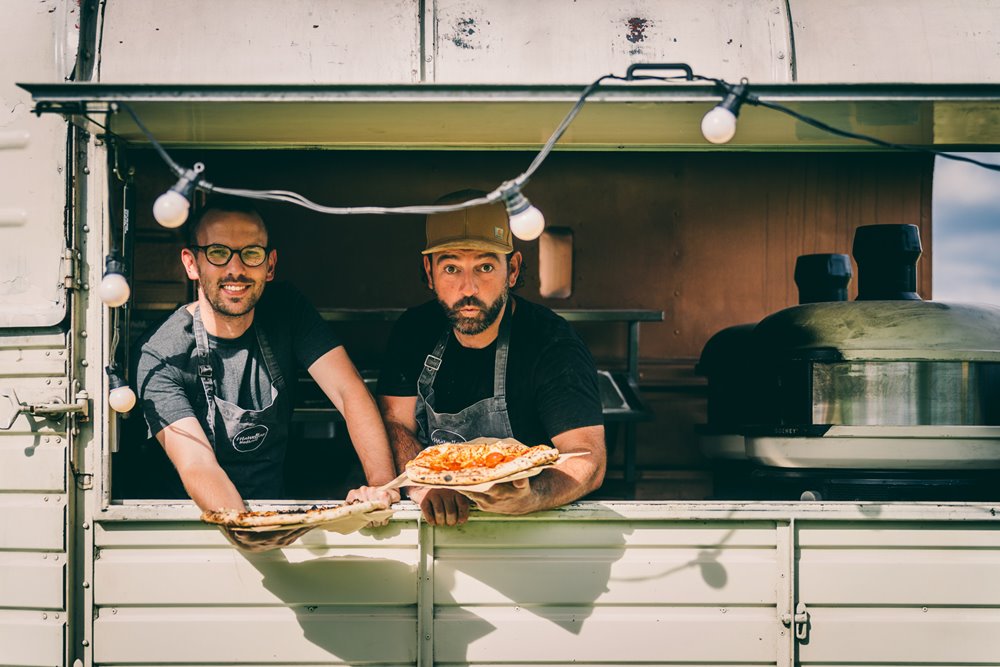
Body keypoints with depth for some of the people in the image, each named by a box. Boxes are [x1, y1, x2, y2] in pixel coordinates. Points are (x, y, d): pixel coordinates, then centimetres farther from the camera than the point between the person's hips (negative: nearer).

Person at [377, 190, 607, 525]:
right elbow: (395, 423, -1)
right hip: (433, 524, 4)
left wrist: (528, 498, -41)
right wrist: (424, 488, -21)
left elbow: (587, 457, -21)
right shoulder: (414, 331, 3)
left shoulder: (554, 345, -13)